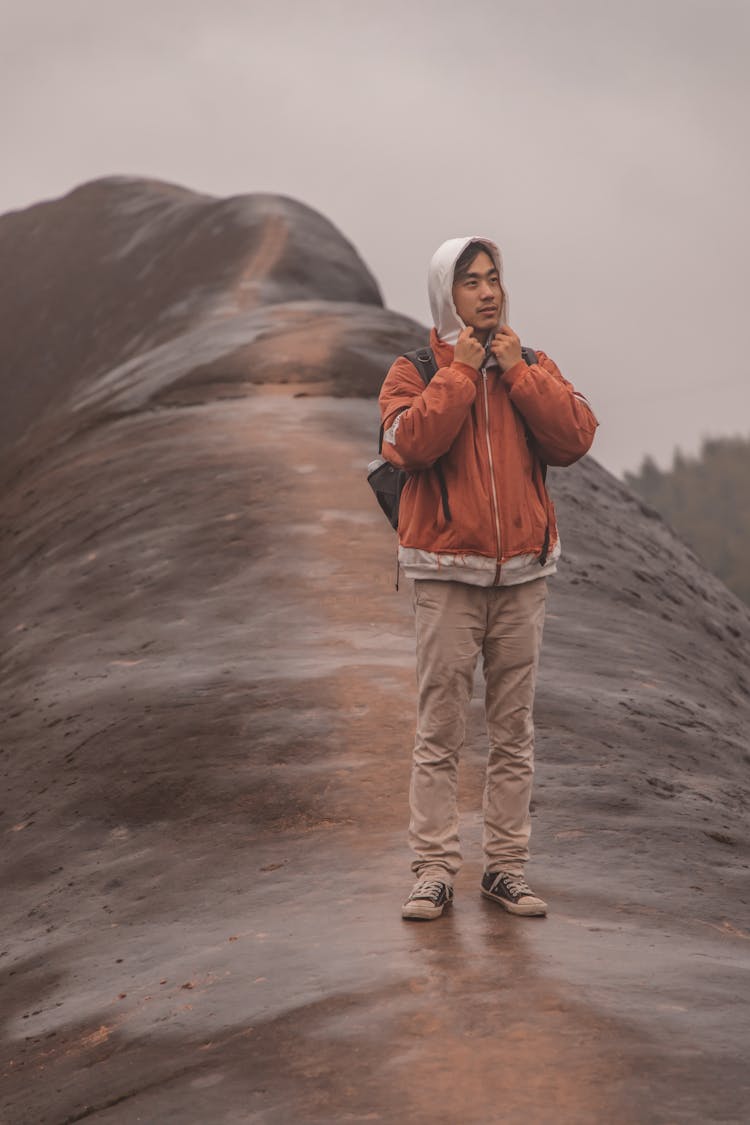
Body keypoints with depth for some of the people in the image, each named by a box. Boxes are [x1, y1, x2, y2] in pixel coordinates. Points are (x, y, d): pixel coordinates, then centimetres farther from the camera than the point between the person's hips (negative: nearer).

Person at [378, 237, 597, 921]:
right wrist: (463, 370, -11)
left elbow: (575, 438, -4)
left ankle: (506, 867, 12)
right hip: (447, 572, -3)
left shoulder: (532, 366, 12)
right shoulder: (416, 370, 2)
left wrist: (516, 370, -6)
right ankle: (434, 870, 0)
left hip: (523, 572, 3)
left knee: (514, 731, 6)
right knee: (440, 730, -4)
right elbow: (412, 440, -17)